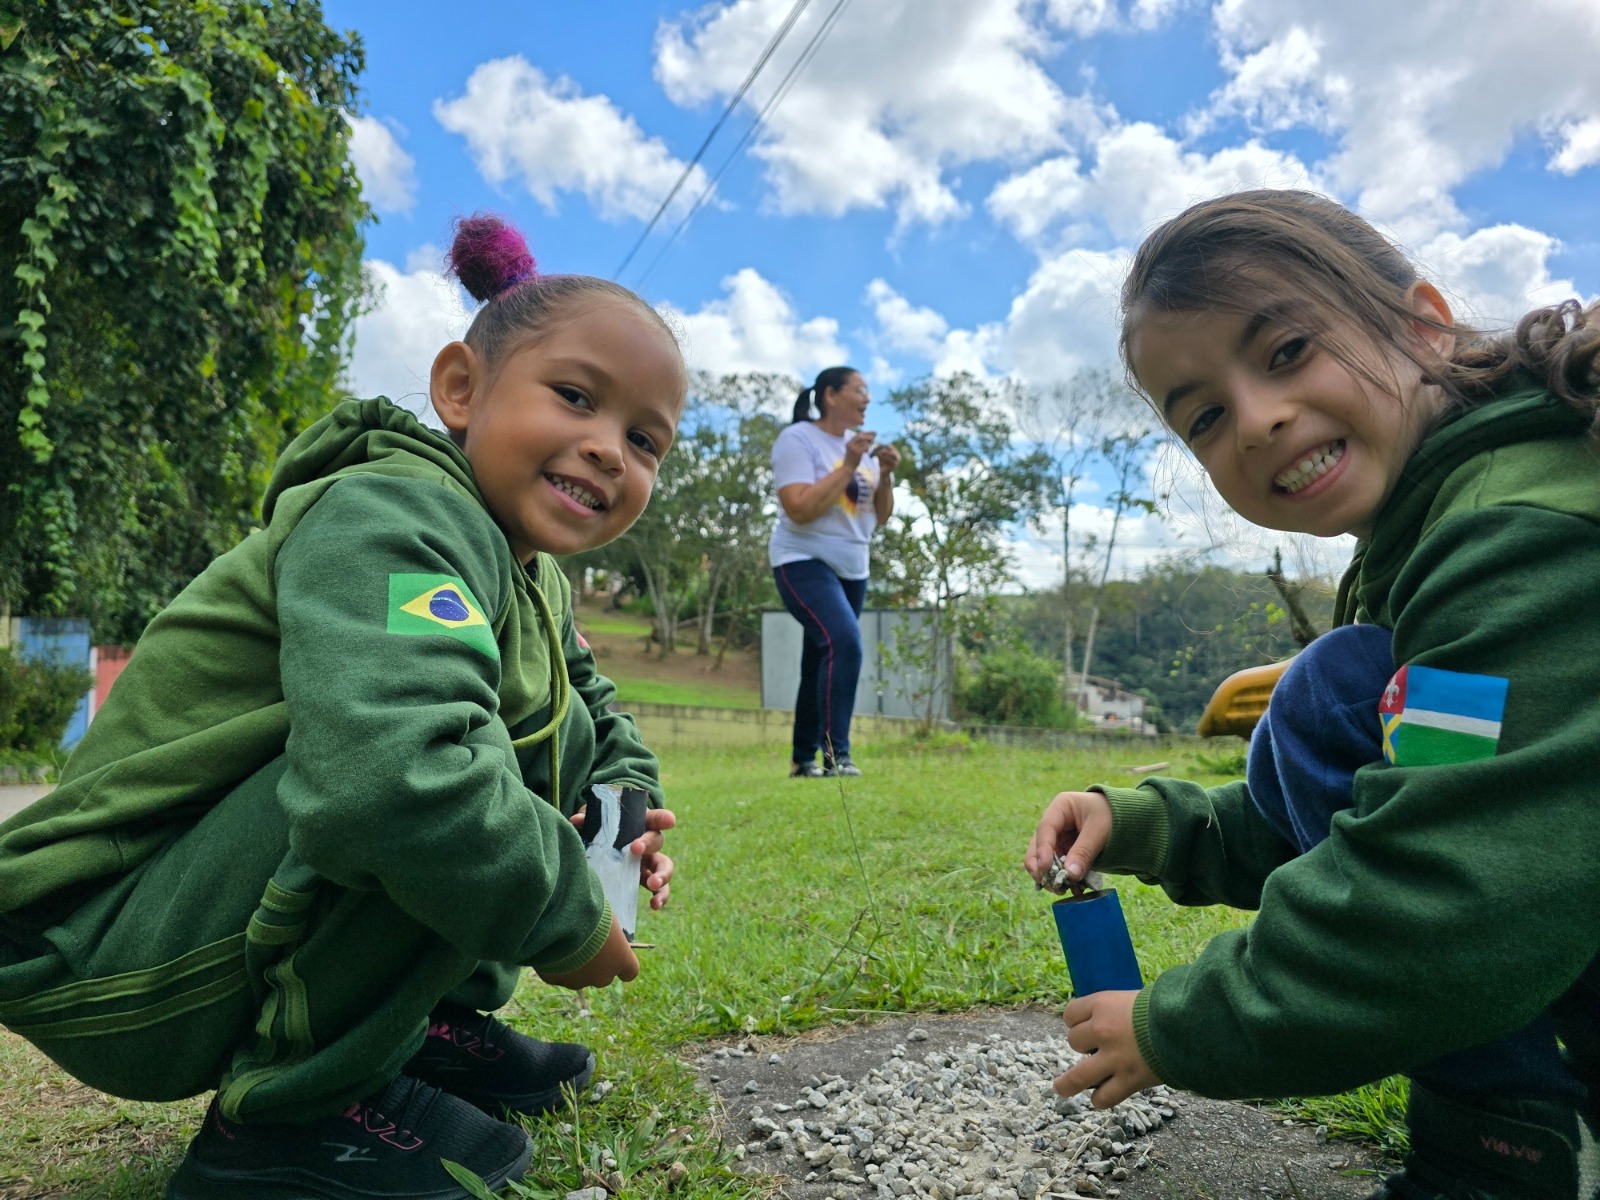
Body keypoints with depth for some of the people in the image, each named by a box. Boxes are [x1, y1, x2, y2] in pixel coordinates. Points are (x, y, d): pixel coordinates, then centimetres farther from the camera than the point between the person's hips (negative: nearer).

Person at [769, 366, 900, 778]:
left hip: (851, 569, 7)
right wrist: (848, 466, -21)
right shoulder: (797, 439, -9)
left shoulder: (861, 444, 12)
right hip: (805, 563, -7)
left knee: (820, 664, 9)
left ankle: (803, 760, 19)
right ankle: (836, 755, -23)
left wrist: (886, 476, -4)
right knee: (844, 642, -26)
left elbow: (879, 517, 13)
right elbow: (800, 510, -21)